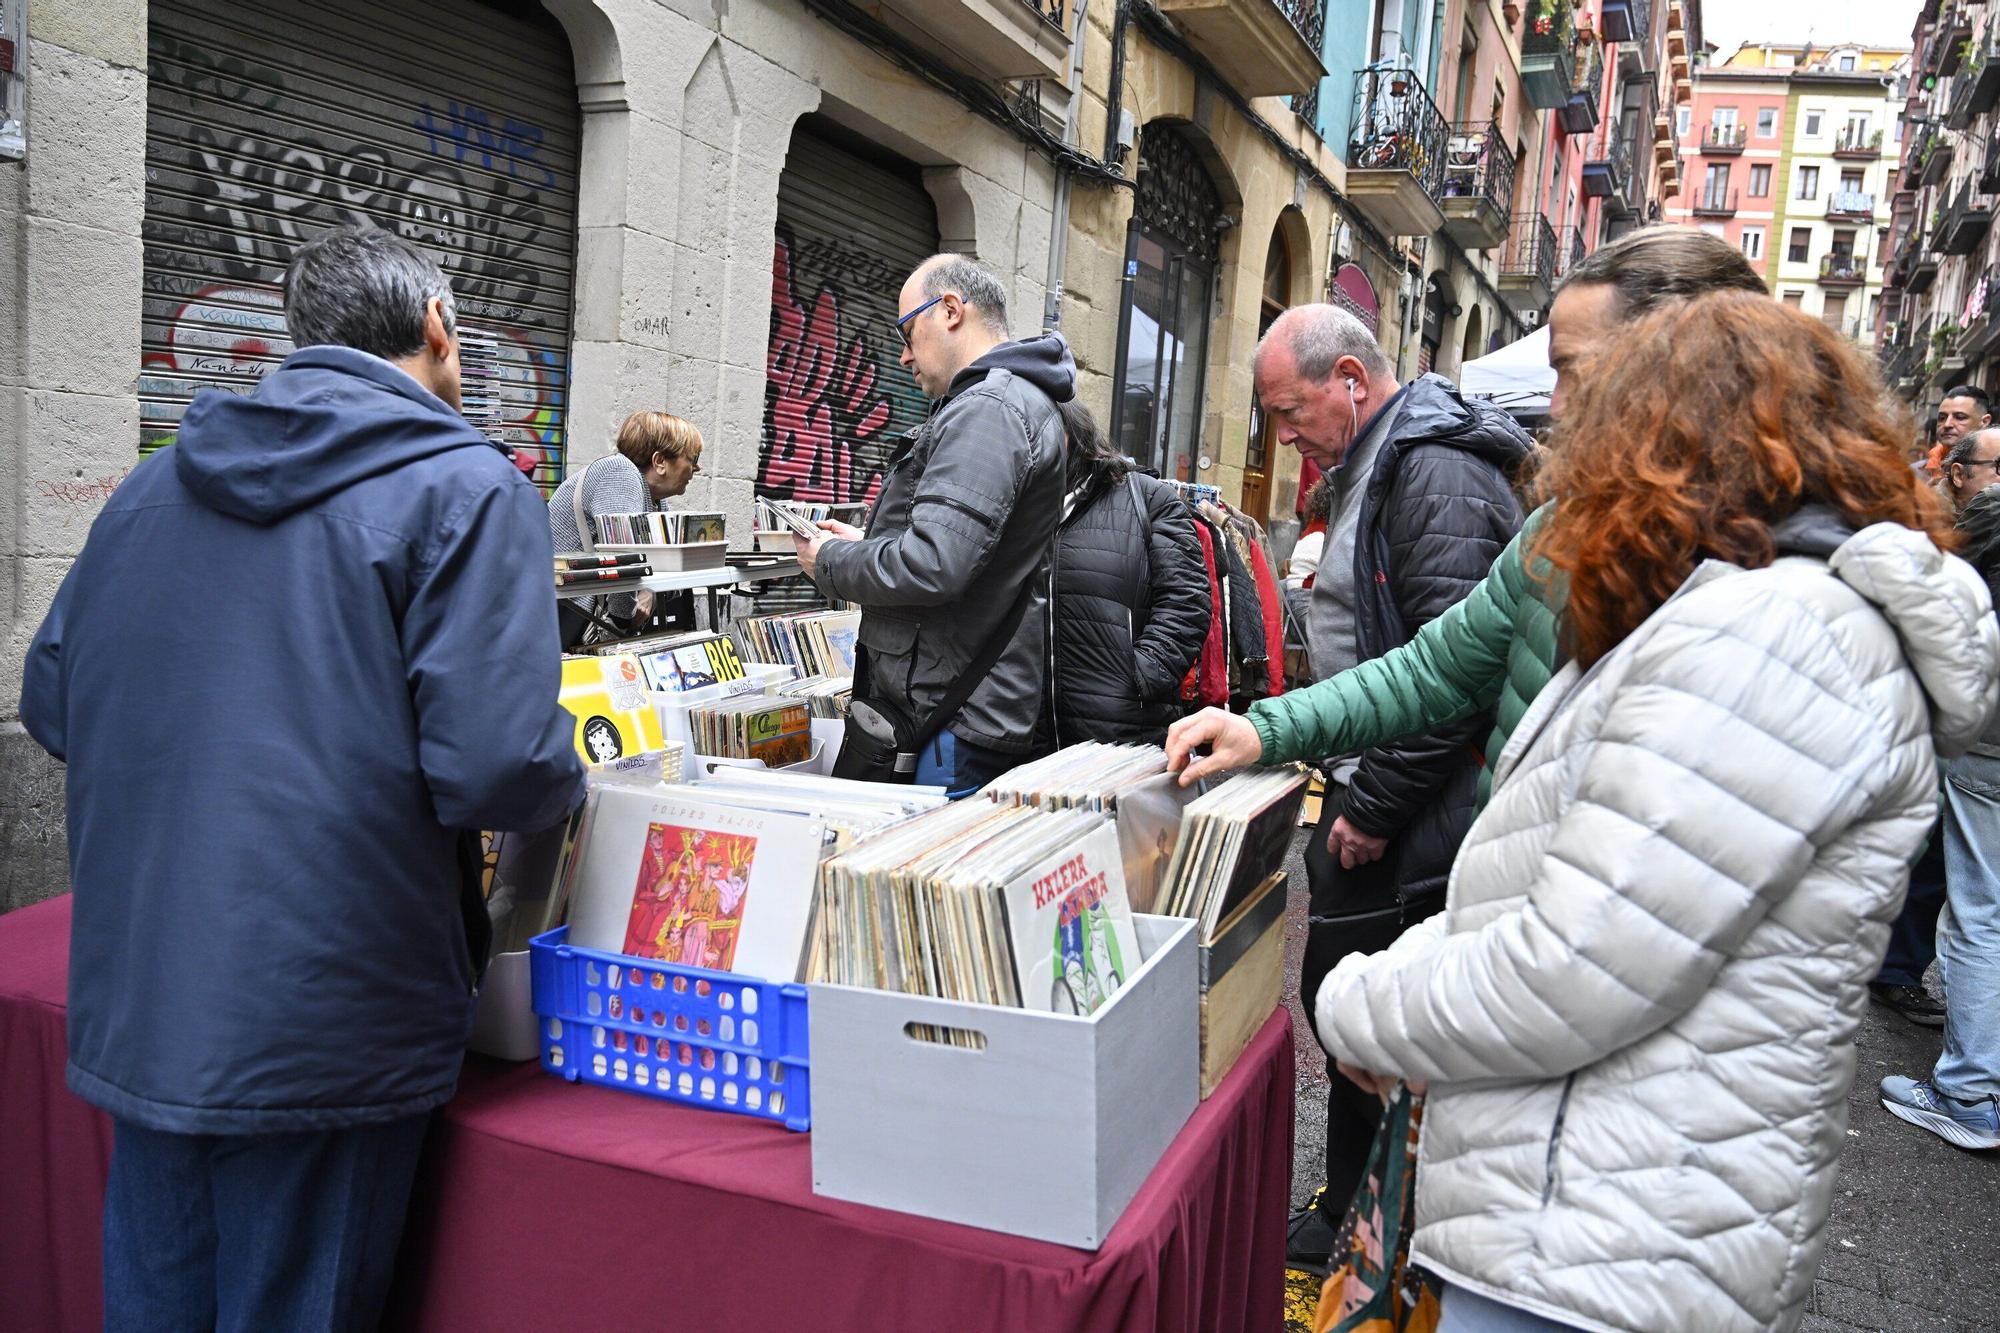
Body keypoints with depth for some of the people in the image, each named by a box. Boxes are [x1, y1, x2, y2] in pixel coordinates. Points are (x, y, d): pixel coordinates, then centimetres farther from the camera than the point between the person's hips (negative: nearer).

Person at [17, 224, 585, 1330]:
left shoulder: (157, 482, 9)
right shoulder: (465, 489, -12)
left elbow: (49, 702, 15)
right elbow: (493, 769, -22)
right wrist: (566, 775, 0)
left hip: (133, 1014, 6)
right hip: (318, 1031, -6)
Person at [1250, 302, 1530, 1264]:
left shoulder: (1438, 474, -17)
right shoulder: (1372, 468, 16)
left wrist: (1375, 805, -19)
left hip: (1412, 820, -10)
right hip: (1371, 794, 10)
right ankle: (1350, 1203, 32)